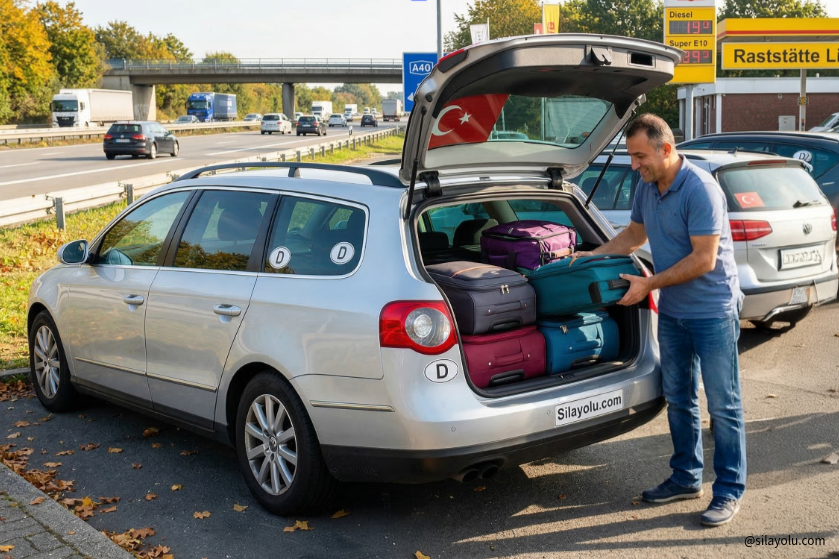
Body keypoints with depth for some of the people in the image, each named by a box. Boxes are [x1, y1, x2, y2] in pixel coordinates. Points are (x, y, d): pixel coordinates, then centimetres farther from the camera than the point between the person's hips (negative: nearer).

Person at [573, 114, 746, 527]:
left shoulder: (700, 190, -23)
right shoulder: (646, 187, 2)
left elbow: (704, 259, -24)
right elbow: (635, 234, 19)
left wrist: (648, 285, -21)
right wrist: (595, 255, 6)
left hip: (712, 311, -8)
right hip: (672, 311, 8)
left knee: (722, 404, 1)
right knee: (678, 398, 15)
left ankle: (730, 491, 12)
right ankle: (686, 478, 29)